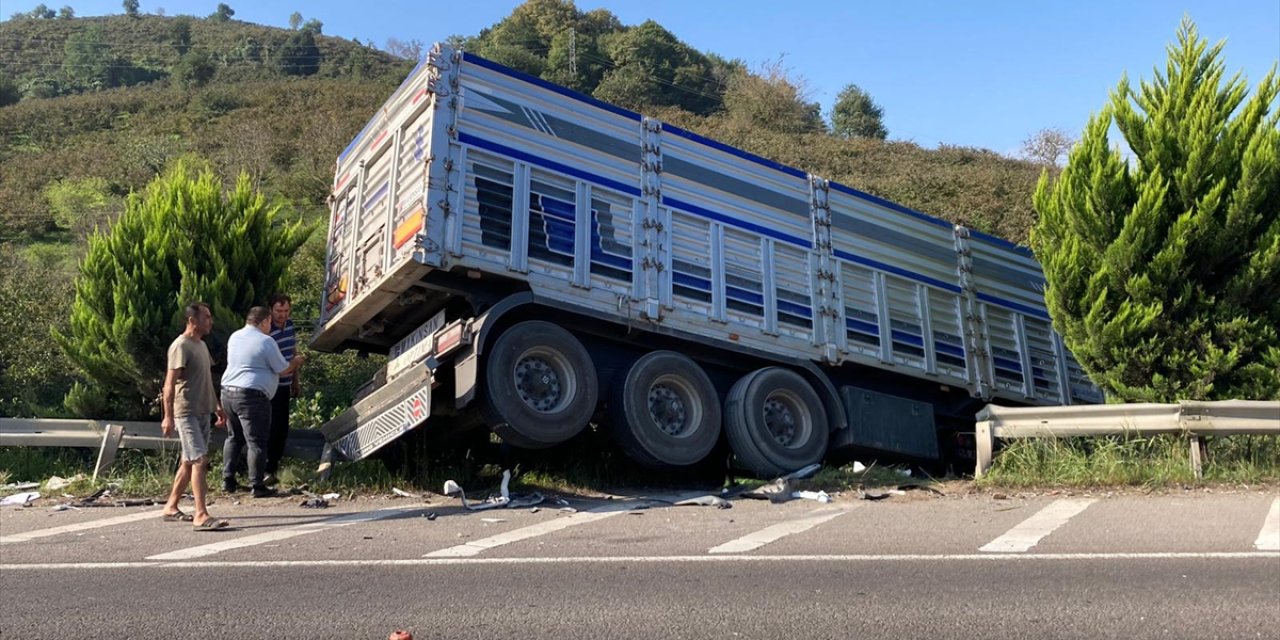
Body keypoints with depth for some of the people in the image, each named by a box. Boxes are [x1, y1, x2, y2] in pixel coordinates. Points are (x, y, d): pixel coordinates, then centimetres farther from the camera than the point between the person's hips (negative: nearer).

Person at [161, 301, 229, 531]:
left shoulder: (202, 345, 15)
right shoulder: (181, 346, -13)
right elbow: (170, 384, -18)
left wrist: (217, 406, 23)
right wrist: (168, 417, -24)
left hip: (202, 413, 9)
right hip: (186, 413, -9)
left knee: (189, 462, 13)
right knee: (199, 460, -14)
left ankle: (171, 507, 23)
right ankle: (201, 515, -16)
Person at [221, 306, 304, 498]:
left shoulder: (234, 337, 12)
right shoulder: (265, 341, -10)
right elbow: (283, 370, -5)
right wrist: (295, 362, 16)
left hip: (228, 391, 8)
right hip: (251, 396, -8)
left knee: (234, 438, 20)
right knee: (256, 442, -1)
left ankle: (228, 480, 22)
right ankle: (257, 486, 1)